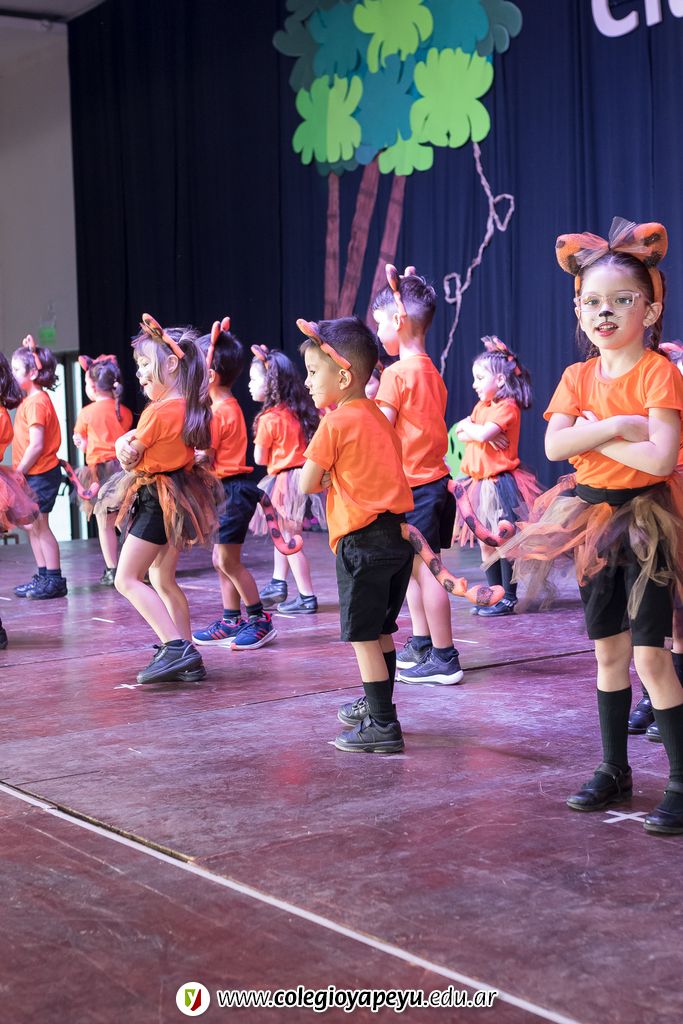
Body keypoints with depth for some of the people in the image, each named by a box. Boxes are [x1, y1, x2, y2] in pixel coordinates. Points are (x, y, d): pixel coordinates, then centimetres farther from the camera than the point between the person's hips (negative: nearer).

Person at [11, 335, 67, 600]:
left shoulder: (36, 403, -17)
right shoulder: (31, 398, 10)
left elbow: (36, 445, -22)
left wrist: (18, 472, -19)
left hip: (40, 474, -10)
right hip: (33, 475, 10)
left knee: (39, 525, -5)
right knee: (33, 526, 13)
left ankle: (55, 580, -1)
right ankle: (43, 576, 20)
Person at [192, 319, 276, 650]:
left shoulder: (217, 412, -16)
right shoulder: (230, 405, 13)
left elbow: (205, 458, -16)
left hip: (232, 489, -10)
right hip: (229, 489, 10)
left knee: (228, 560, -5)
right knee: (222, 560, 12)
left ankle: (260, 619, 1)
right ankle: (231, 621, 17)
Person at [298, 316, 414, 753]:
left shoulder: (335, 423, -11)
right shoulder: (379, 418, 14)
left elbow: (307, 483, -9)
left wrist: (324, 482, 11)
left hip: (363, 540, -8)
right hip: (398, 537, 8)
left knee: (363, 635, -2)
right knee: (380, 630, 20)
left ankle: (383, 726, -1)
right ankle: (376, 706, 34)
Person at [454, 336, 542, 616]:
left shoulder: (507, 407, -12)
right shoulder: (482, 405, 15)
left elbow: (483, 433, -25)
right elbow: (461, 434, 4)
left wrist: (469, 426, -5)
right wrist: (480, 433, -14)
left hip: (501, 483, -8)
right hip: (479, 483, 8)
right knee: (485, 543, 11)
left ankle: (508, 598, 2)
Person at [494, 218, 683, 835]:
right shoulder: (579, 378, 5)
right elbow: (554, 445, -10)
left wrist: (592, 435, -15)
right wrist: (618, 427, -21)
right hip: (594, 519, 6)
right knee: (608, 650, 13)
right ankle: (615, 771, 24)